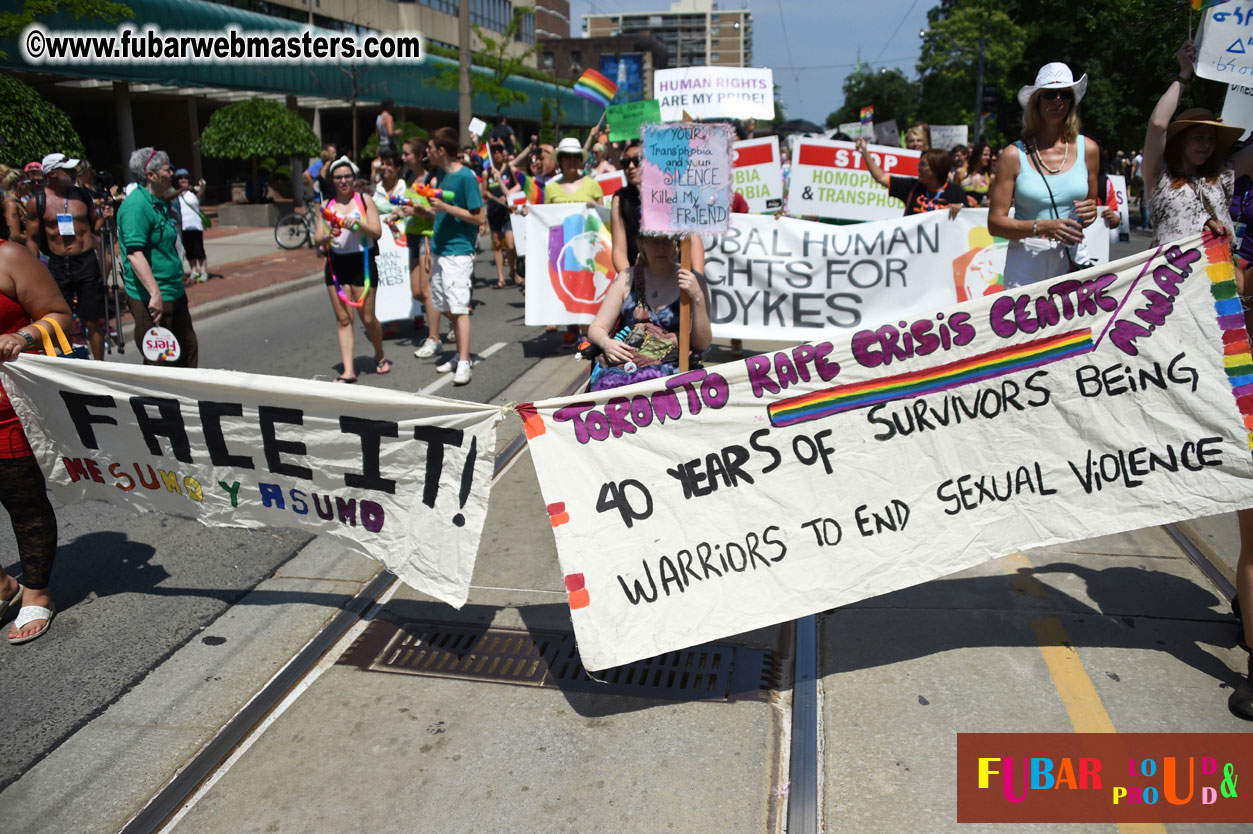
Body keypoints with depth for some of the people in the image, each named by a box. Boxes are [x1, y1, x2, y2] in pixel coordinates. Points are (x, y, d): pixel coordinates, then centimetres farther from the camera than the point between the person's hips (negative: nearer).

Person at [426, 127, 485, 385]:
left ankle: (464, 365, -11)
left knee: (459, 307, -11)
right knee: (446, 308, 12)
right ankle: (461, 354, 23)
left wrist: (446, 207, -18)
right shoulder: (442, 173, 12)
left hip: (459, 251, -9)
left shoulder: (466, 176, -13)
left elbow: (480, 218, -15)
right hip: (441, 250, 9)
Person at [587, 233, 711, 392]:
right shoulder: (627, 277, 15)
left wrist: (698, 297, -12)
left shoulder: (693, 280, 7)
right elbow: (596, 328, 17)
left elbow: (702, 344, 0)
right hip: (619, 365, 2)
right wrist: (606, 343, -7)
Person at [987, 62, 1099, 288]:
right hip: (1026, 263, -2)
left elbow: (1091, 200, 21)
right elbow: (995, 222, -6)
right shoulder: (1014, 155, -2)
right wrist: (1042, 227, -19)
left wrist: (1091, 211, -3)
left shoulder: (1087, 149, 8)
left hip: (1072, 259, 3)